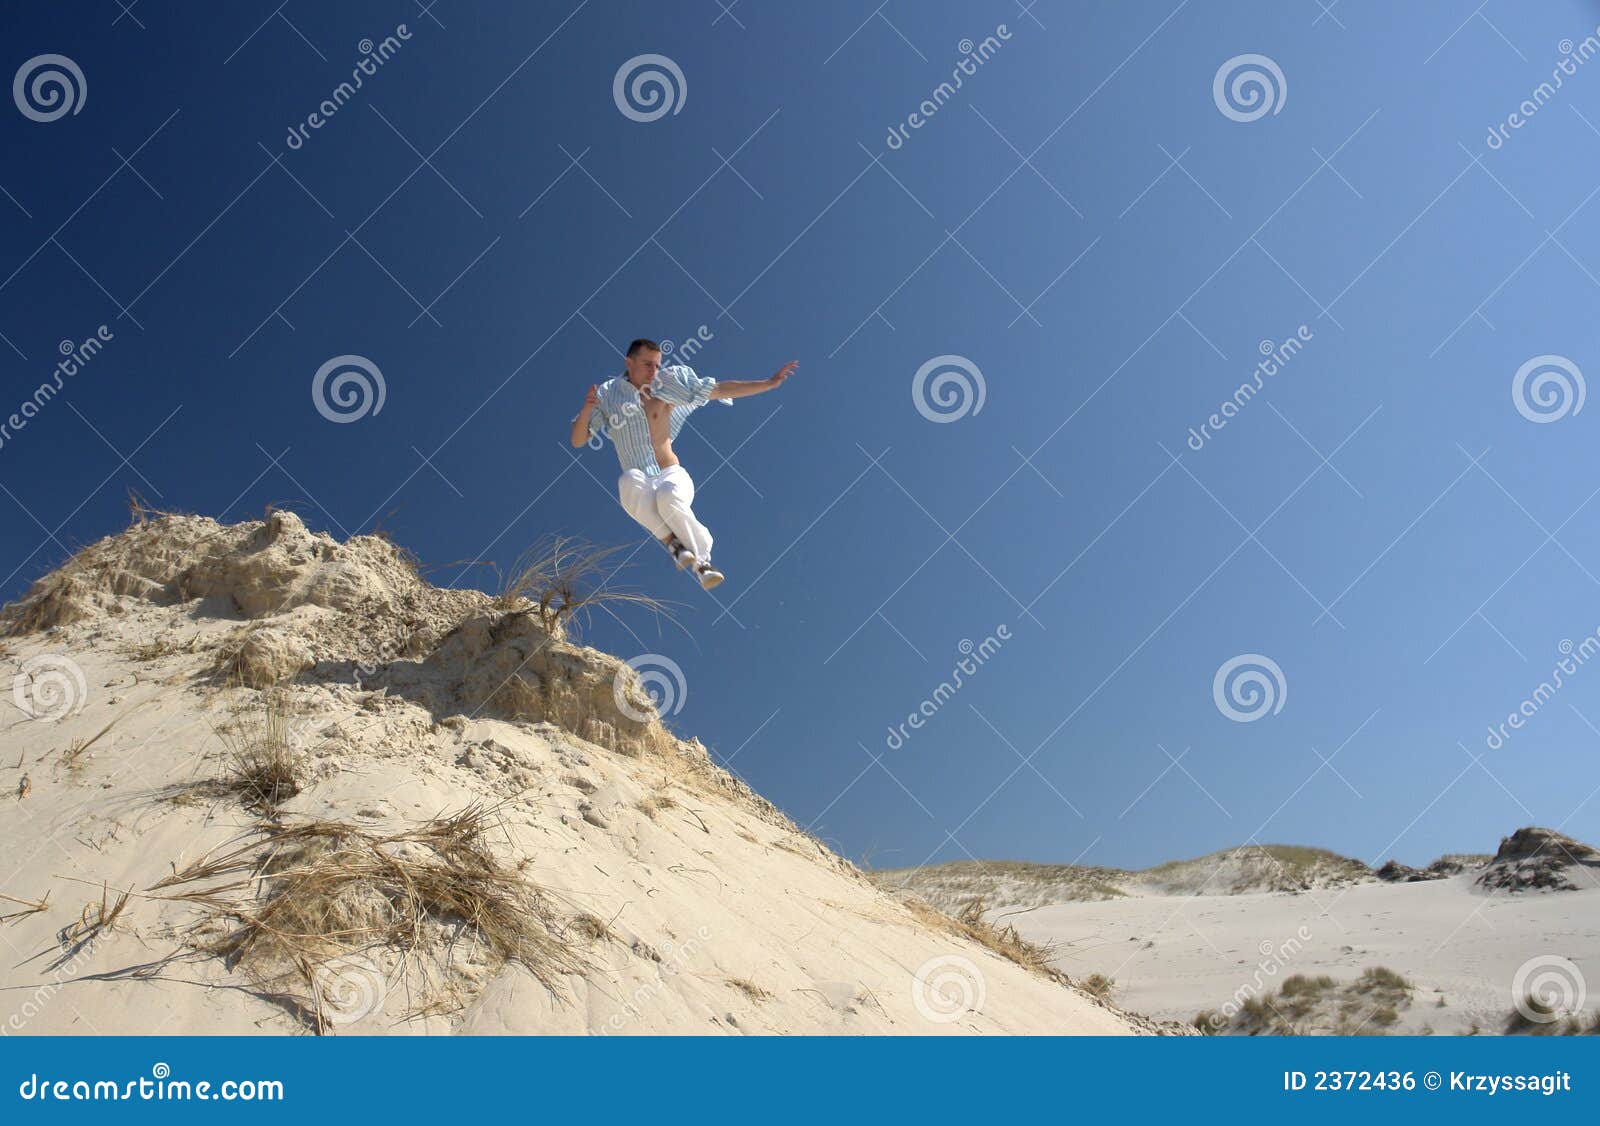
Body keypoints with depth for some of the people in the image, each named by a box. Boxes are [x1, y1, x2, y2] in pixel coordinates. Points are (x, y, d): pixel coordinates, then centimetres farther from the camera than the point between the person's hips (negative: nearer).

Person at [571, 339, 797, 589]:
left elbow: (719, 390, 8)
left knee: (668, 497, -37)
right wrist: (586, 409, -13)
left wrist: (770, 383, 3)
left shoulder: (666, 386, 9)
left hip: (673, 477, 0)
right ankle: (672, 541, -26)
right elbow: (577, 441, 6)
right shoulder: (607, 395, 8)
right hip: (641, 490, 0)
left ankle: (702, 562, -25)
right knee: (629, 481, -37)